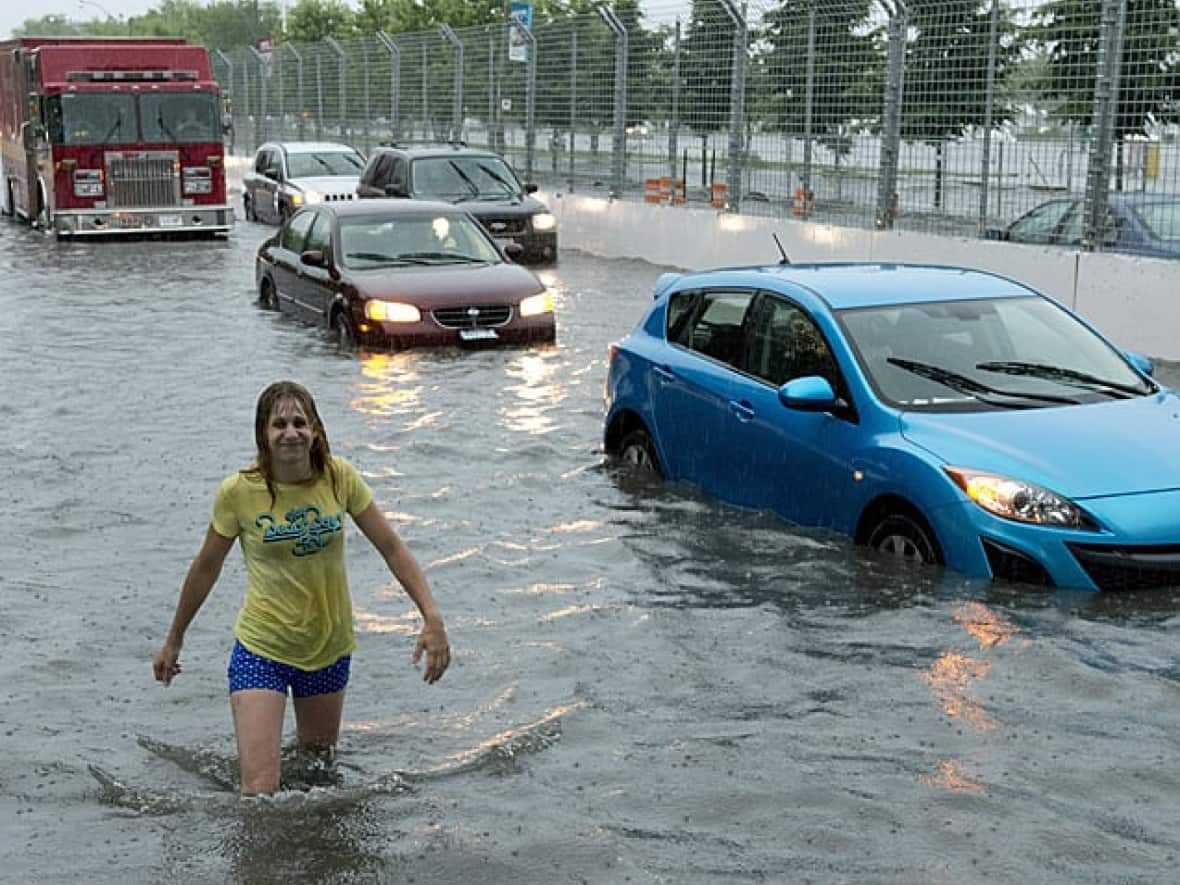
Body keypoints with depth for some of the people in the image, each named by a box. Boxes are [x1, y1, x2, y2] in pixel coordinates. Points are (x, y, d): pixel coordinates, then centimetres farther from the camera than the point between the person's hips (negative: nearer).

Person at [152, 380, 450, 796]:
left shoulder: (339, 477, -9)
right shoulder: (238, 492, -14)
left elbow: (392, 547, -4)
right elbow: (205, 568, 0)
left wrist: (432, 617, -13)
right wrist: (173, 641, 10)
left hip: (329, 648, 3)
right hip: (260, 651, -3)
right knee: (260, 793, -13)